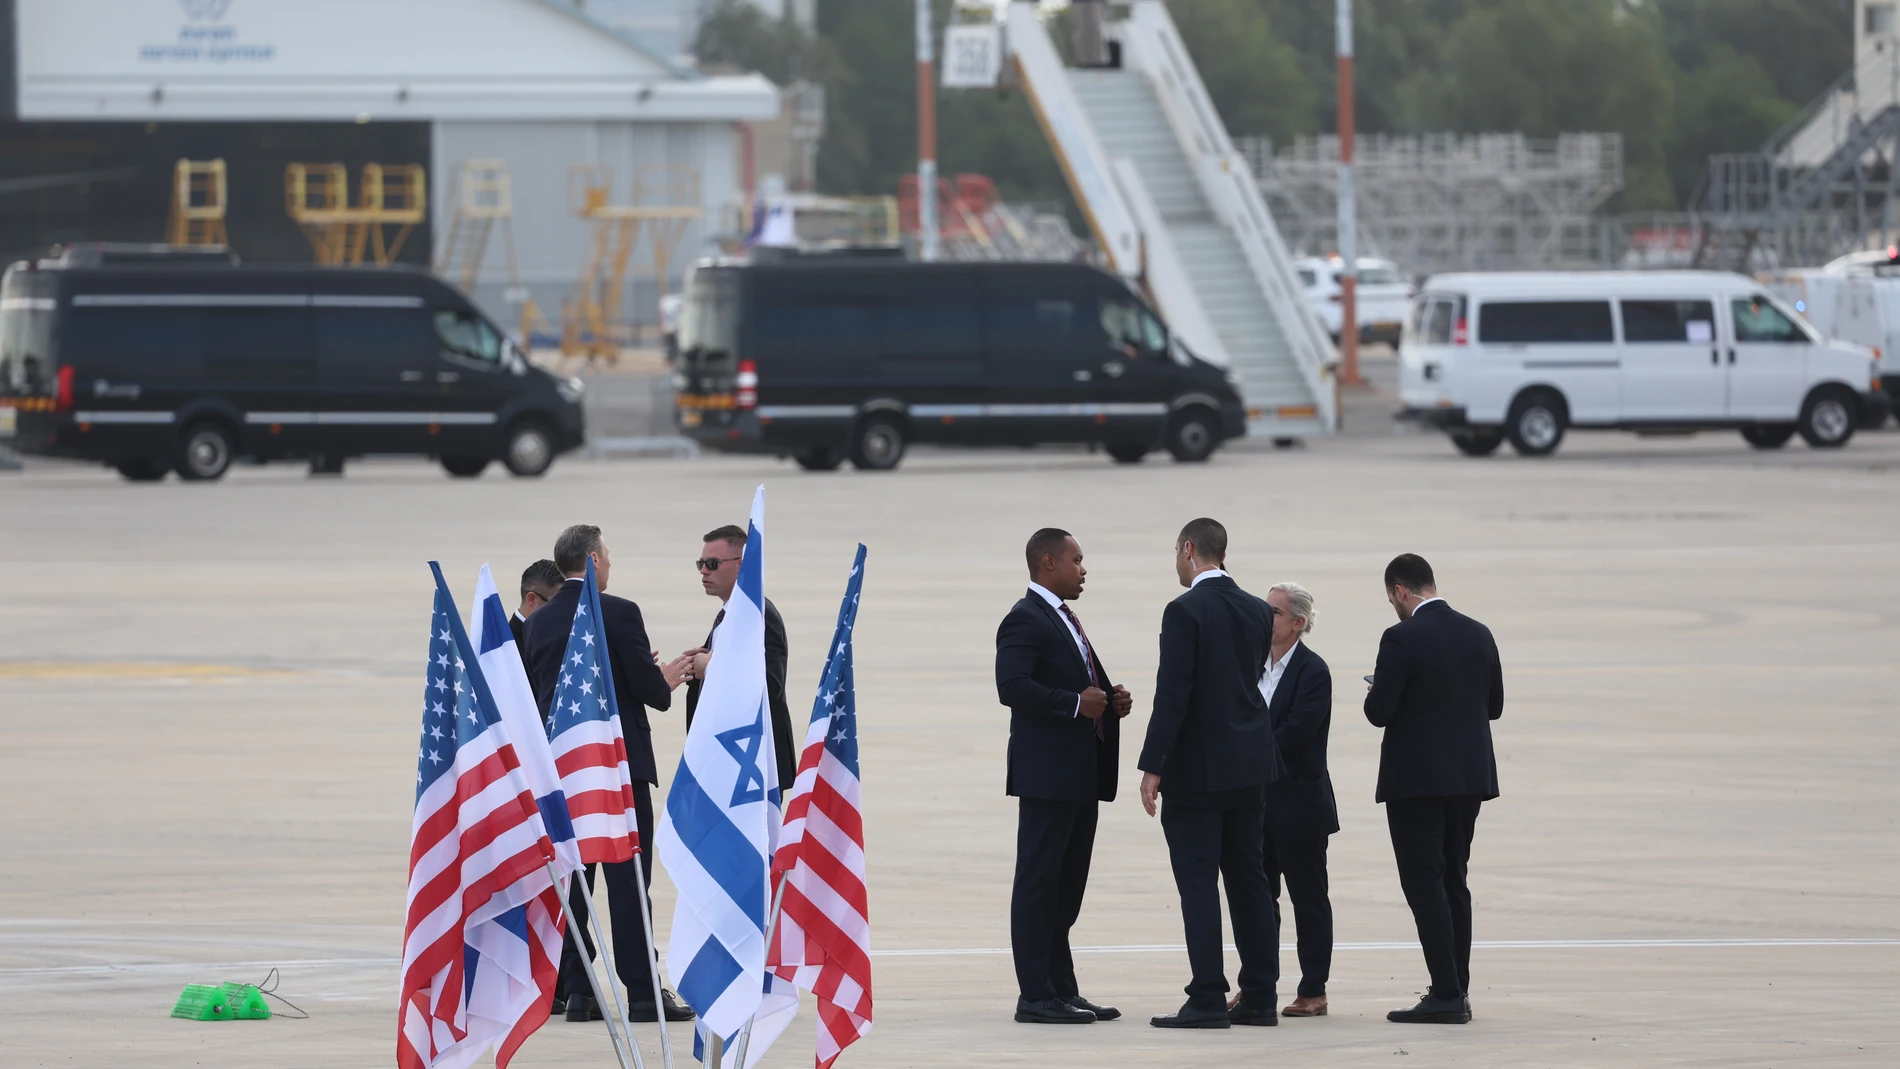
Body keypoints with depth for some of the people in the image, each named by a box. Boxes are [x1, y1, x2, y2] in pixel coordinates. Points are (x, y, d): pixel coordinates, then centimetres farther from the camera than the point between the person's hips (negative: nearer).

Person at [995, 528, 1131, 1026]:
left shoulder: (1064, 620, 21)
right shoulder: (1026, 620, -10)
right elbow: (1012, 686, -23)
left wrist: (1110, 700, 9)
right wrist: (1076, 703, -22)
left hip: (1081, 775, 10)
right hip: (1046, 774, -10)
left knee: (1066, 887, 12)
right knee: (1037, 883, -7)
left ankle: (1062, 990, 16)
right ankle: (1035, 997, -7)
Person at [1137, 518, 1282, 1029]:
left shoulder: (1185, 611, -14)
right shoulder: (1258, 612, 7)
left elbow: (1173, 694, -17)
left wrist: (1153, 766, -14)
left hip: (1197, 769, -7)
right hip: (1250, 767, 7)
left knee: (1198, 884, -4)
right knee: (1249, 880, 10)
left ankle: (1207, 1001, -6)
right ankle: (1259, 998, 11)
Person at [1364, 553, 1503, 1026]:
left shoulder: (1402, 639, -14)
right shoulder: (1478, 635, 5)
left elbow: (1379, 713, -14)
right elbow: (1493, 705, 12)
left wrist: (1375, 694, 7)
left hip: (1416, 779, -7)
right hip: (1468, 776, 7)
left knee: (1425, 884, -4)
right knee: (1452, 881, 14)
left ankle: (1447, 994, -10)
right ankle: (1456, 992, 14)